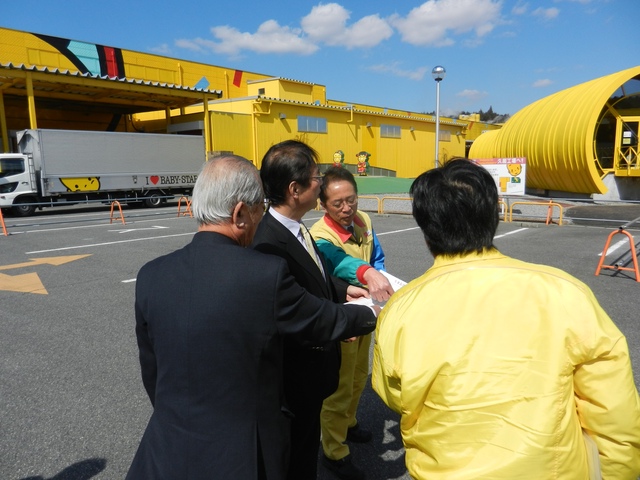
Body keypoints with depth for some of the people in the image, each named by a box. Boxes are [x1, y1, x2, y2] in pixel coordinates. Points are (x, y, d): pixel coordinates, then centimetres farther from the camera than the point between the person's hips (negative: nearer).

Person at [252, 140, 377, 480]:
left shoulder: (296, 229, -3)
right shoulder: (270, 245, -31)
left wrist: (343, 289, -3)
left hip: (313, 364, 8)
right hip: (297, 375, -8)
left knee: (306, 442, 29)